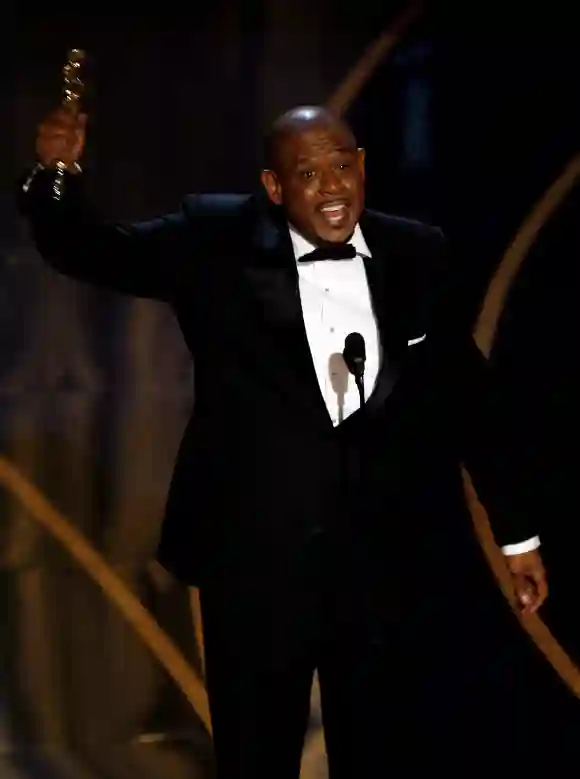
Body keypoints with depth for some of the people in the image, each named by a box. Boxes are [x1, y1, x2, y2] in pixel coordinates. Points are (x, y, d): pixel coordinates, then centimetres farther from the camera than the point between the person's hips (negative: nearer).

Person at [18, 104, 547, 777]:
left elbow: (467, 394, 8)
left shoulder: (415, 255, 2)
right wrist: (58, 175, -20)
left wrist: (515, 531, 12)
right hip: (256, 558, -1)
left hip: (388, 560, 2)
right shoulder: (215, 244, -4)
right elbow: (97, 254, 1)